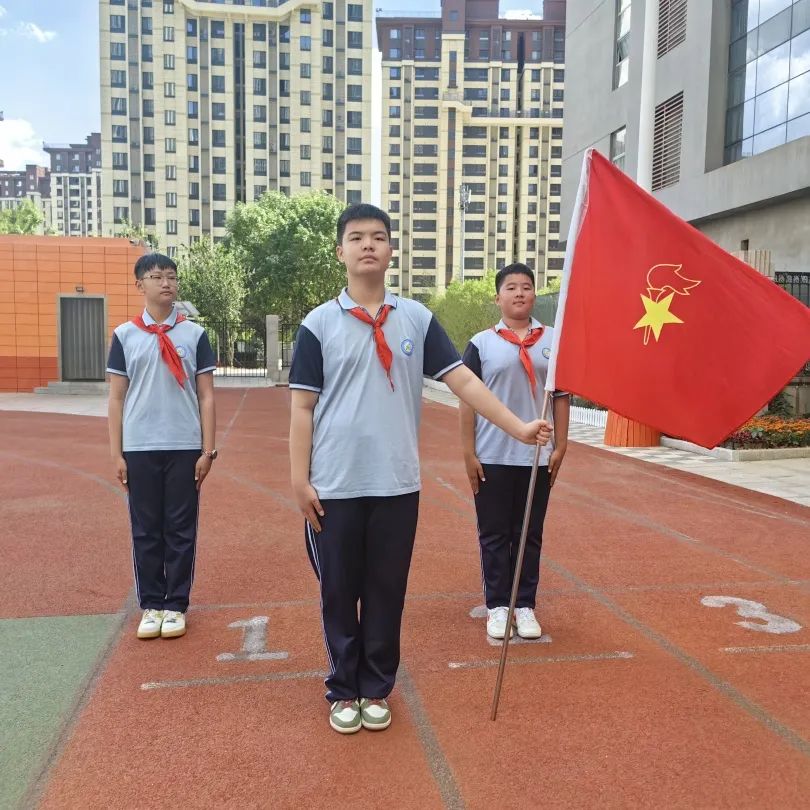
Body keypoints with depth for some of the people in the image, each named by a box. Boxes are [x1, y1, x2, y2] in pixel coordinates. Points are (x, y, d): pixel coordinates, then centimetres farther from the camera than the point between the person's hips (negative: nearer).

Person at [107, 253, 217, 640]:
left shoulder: (194, 334, 4)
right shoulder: (124, 335, 5)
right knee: (145, 530, 7)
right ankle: (151, 606, 20)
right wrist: (116, 453, 0)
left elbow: (206, 397, 3)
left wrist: (208, 450, -2)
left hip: (184, 448, 0)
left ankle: (175, 605, 17)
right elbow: (116, 398, 5)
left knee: (181, 529, 5)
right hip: (139, 449, 1)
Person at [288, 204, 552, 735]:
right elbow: (303, 406, -1)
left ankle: (377, 689, 30)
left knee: (387, 593, 12)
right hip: (335, 486, -1)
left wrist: (518, 427, -7)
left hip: (397, 484, 1)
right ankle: (343, 690, 29)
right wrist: (299, 478, -5)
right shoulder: (320, 323, 0)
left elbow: (463, 379, 1)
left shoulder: (417, 318, 4)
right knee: (339, 594, 11)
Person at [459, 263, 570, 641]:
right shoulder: (481, 343, 0)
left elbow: (561, 396, 7)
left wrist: (560, 446, 1)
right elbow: (468, 400, -1)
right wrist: (469, 453, -5)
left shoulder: (553, 341, 5)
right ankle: (497, 606, 20)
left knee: (530, 535, 10)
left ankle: (525, 606, 23)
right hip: (492, 458, -1)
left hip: (537, 457, 2)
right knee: (494, 536, 7)